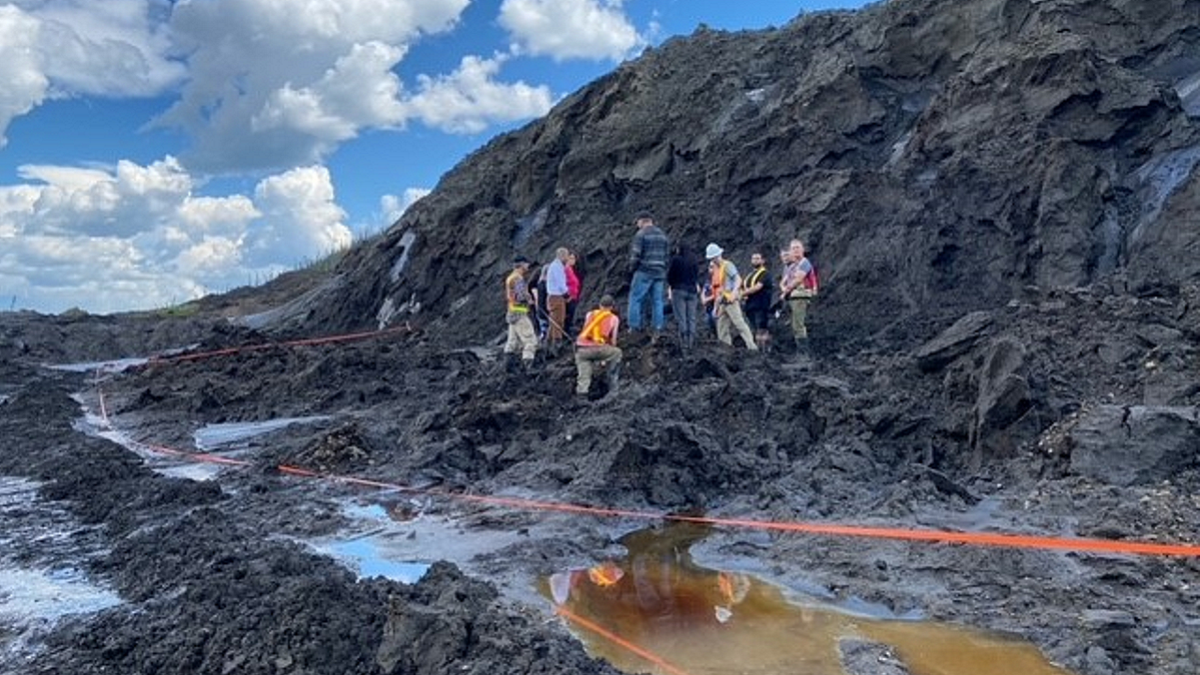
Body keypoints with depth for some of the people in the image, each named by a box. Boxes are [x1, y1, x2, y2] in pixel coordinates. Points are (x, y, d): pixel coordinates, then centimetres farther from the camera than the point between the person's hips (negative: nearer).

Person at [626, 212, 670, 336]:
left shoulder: (641, 234, -7)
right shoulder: (663, 234, 14)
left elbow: (636, 254, -13)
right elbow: (667, 254, 14)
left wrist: (632, 267, 1)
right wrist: (663, 270, 17)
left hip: (644, 271, -6)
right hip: (660, 272, 6)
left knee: (636, 298, 1)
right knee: (657, 300, 9)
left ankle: (634, 327, -2)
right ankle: (658, 328, 7)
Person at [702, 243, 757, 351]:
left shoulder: (727, 265, -3)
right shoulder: (715, 270, 20)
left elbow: (738, 279, -15)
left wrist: (734, 292, -31)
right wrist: (715, 307, 20)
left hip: (730, 301, -9)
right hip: (721, 303, 9)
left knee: (739, 323, -15)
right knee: (721, 329, 6)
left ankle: (751, 346, -18)